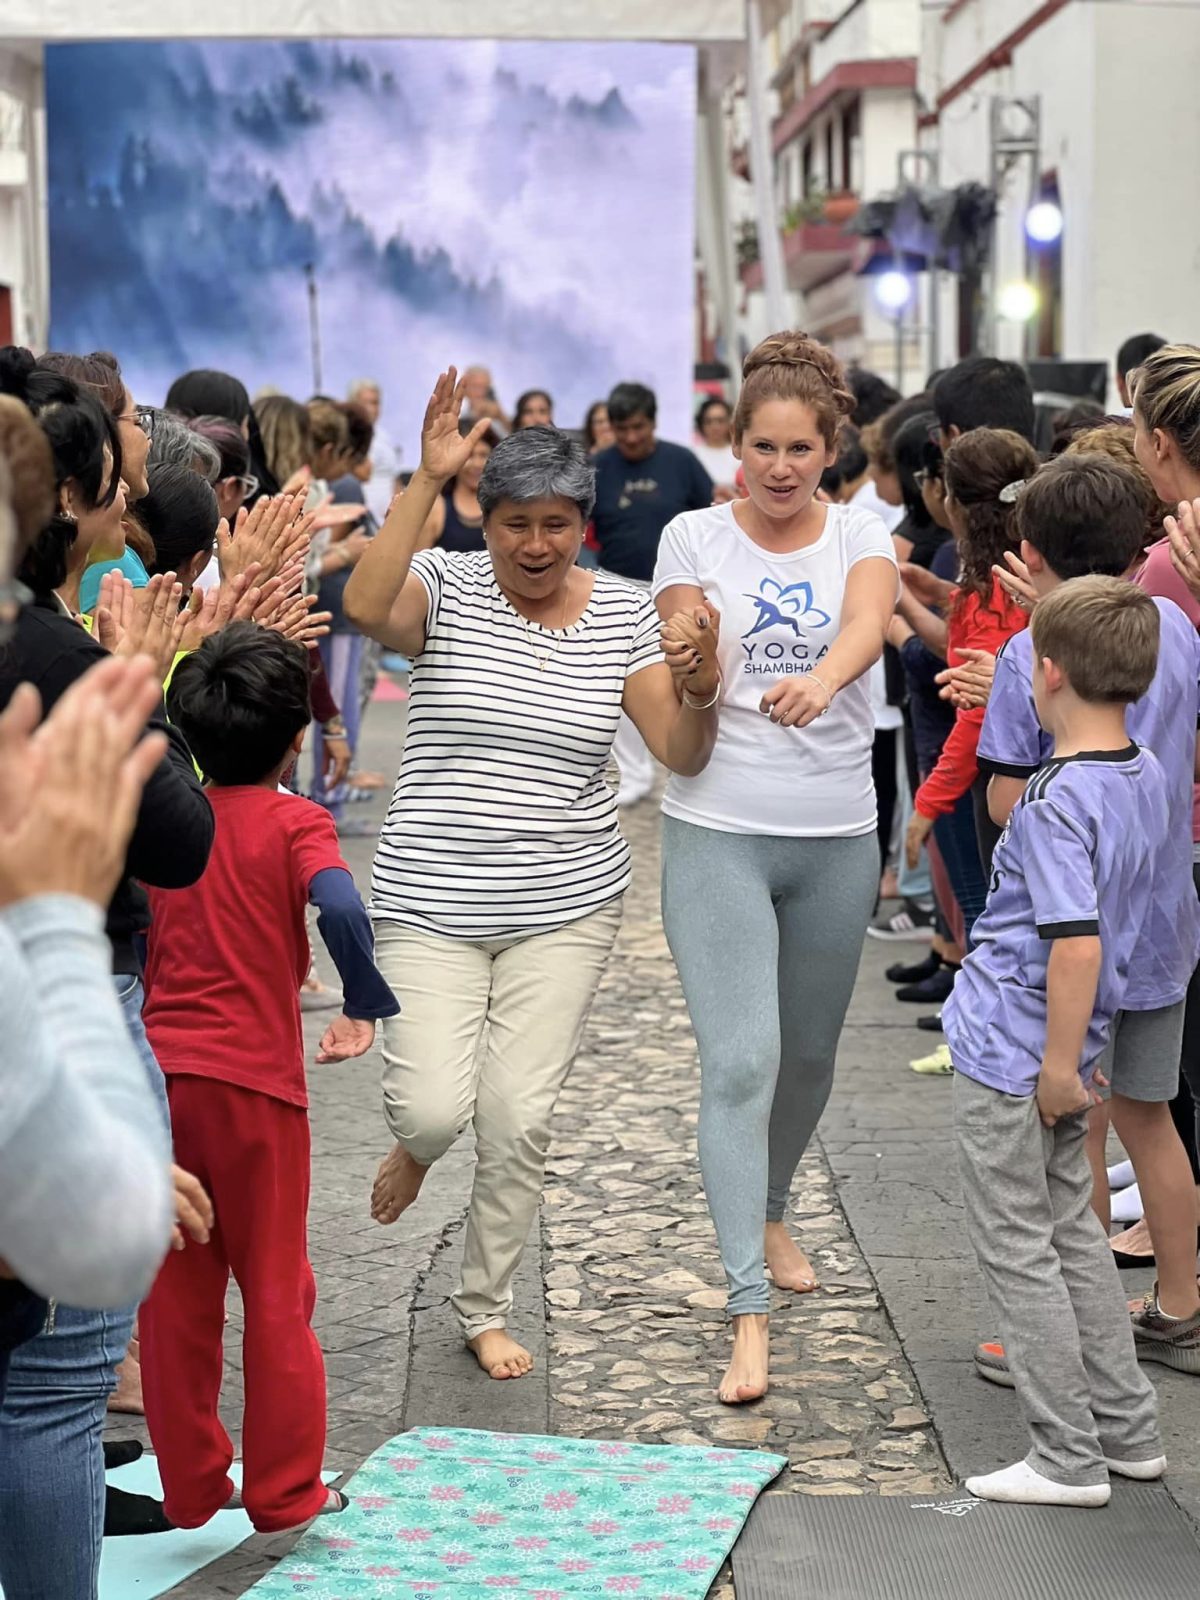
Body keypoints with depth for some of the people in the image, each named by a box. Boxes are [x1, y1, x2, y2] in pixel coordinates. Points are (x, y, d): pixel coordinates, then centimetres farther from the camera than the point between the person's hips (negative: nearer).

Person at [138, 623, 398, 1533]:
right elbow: (341, 909, -26)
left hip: (159, 1072, 4)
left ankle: (191, 1487, 21)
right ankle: (284, 1493, 16)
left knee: (176, 1292, 13)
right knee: (277, 1292, 10)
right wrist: (365, 1007, -12)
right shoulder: (294, 824, -8)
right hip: (254, 1081, -4)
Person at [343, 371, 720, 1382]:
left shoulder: (622, 612, 1)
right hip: (432, 903, -1)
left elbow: (680, 753, -2)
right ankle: (418, 1146, 29)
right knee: (434, 1106, -11)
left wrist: (702, 692, -23)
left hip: (566, 907, 2)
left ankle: (487, 1308, 24)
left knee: (521, 1120, 3)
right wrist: (427, 482, -33)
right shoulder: (448, 586, -5)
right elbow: (366, 607, -29)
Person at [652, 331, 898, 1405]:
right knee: (740, 1063, -11)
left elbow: (868, 622, -22)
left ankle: (769, 1213, 45)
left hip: (837, 838, 3)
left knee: (810, 1055, 17)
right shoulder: (694, 537, -1)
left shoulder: (858, 535, 1)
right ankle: (749, 1313, -10)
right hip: (719, 831, -2)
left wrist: (821, 678, -43)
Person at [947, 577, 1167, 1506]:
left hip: (1009, 1057, -8)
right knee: (1073, 1233, 20)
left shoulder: (1058, 801, -24)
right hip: (1062, 1054, 8)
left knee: (1017, 1252, 3)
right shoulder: (1149, 778, 3)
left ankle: (1070, 1459, 10)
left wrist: (1059, 1064, -22)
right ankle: (1129, 1432, 27)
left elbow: (1078, 942, -31)